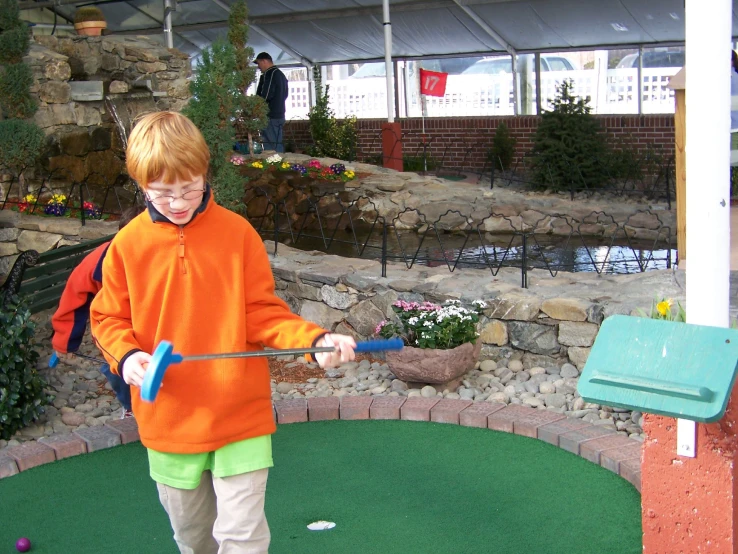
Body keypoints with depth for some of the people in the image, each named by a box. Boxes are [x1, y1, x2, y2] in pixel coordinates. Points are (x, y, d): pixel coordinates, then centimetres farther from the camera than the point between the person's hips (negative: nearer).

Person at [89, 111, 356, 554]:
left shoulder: (237, 232, -7)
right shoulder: (129, 244, -4)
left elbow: (262, 312, -4)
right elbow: (109, 317, 4)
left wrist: (314, 341, -20)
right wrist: (127, 356, -16)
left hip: (240, 413, -2)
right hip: (168, 417, 2)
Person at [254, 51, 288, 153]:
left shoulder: (269, 74, -12)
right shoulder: (280, 74, 18)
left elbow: (266, 96, -20)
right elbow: (285, 94, 24)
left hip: (270, 116, -10)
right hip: (279, 114, 10)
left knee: (270, 148, -9)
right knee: (277, 144, 12)